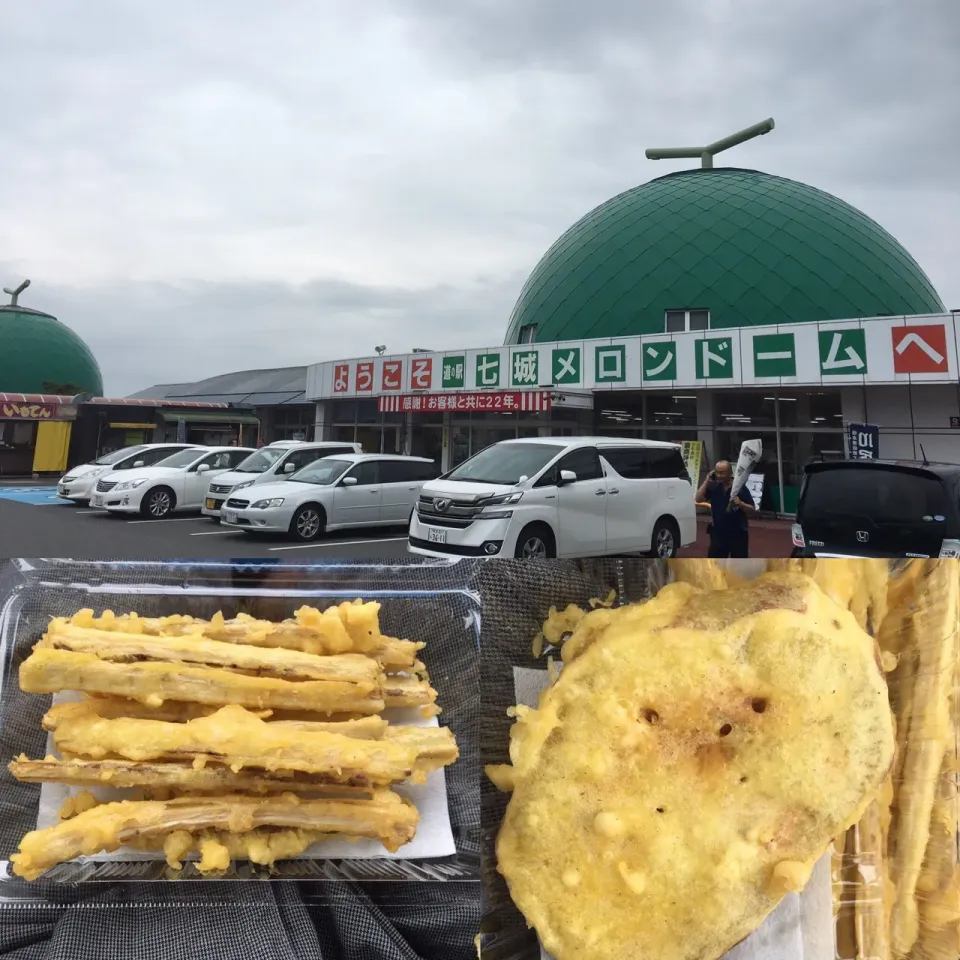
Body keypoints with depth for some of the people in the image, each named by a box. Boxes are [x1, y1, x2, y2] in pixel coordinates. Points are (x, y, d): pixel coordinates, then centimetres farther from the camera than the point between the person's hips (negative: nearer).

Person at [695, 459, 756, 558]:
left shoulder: (740, 487, -6)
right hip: (718, 532, 3)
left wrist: (741, 504, -24)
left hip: (738, 533, -3)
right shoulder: (714, 487, 4)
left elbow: (752, 509, -4)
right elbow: (698, 499, -5)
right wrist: (707, 481, -8)